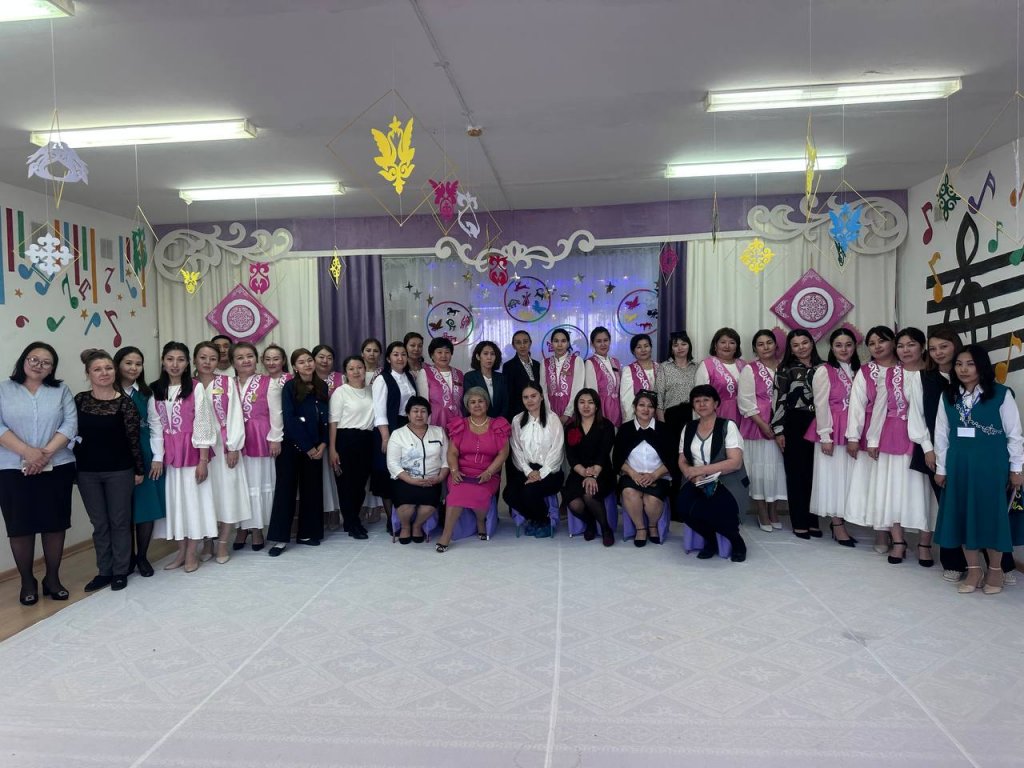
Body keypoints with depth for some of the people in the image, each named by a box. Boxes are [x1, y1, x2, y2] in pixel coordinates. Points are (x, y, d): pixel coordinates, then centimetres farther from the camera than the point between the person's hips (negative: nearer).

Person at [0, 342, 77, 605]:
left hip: (56, 468, 1)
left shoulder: (61, 390, 8)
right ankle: (27, 582, 19)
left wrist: (46, 453, -15)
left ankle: (52, 578, 19)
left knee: (55, 524, 5)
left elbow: (70, 424, -2)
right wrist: (28, 452, -19)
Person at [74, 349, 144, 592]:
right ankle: (104, 571, 24)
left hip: (119, 471, -3)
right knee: (99, 524, 12)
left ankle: (120, 572, 18)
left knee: (119, 522, 7)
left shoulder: (125, 403, -8)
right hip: (87, 472, 3)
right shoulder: (79, 400, 0)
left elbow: (133, 440, -6)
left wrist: (139, 470, -4)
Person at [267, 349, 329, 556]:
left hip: (315, 447, 4)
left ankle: (306, 533, 17)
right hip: (292, 445, -4)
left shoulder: (322, 387, 7)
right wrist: (307, 447, -12)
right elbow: (289, 420, -11)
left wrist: (322, 444, -4)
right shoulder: (290, 387, -6)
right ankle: (281, 537, 2)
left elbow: (325, 418, 8)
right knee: (286, 488, -3)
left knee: (312, 488, 8)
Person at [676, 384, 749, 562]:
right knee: (685, 506, -28)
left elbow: (735, 462, -11)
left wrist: (701, 470, -16)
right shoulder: (688, 428, 12)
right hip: (698, 484, 4)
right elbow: (682, 461, 11)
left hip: (727, 483, -4)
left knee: (704, 510, -32)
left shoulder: (728, 426, -2)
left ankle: (737, 540, 1)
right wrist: (693, 475, -12)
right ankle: (710, 540, 3)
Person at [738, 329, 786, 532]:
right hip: (757, 425, -4)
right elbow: (746, 401, -9)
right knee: (760, 467, 1)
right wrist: (763, 425, -14)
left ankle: (773, 510, 20)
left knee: (776, 466, 7)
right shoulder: (749, 369, -4)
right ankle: (762, 513, 12)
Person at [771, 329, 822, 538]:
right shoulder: (786, 369, 0)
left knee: (814, 472, 6)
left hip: (818, 424, 3)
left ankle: (813, 521, 15)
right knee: (796, 473, 2)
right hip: (794, 425, -3)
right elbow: (779, 401, -4)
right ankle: (799, 523, 8)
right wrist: (778, 430, -9)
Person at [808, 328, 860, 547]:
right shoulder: (824, 371, -4)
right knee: (833, 476, 1)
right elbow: (821, 405, -9)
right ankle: (838, 526, 7)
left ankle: (839, 523, 17)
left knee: (848, 476, 8)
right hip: (832, 432, -5)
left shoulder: (858, 372, 12)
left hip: (853, 432, 5)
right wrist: (825, 436, -15)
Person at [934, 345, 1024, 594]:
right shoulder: (948, 396, 3)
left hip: (992, 464, -3)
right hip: (959, 466, 3)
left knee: (993, 515, 6)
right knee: (963, 515, 7)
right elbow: (942, 433, 7)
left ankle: (995, 570, 22)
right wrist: (941, 468, 7)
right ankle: (973, 569, 20)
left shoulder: (1001, 394, -6)